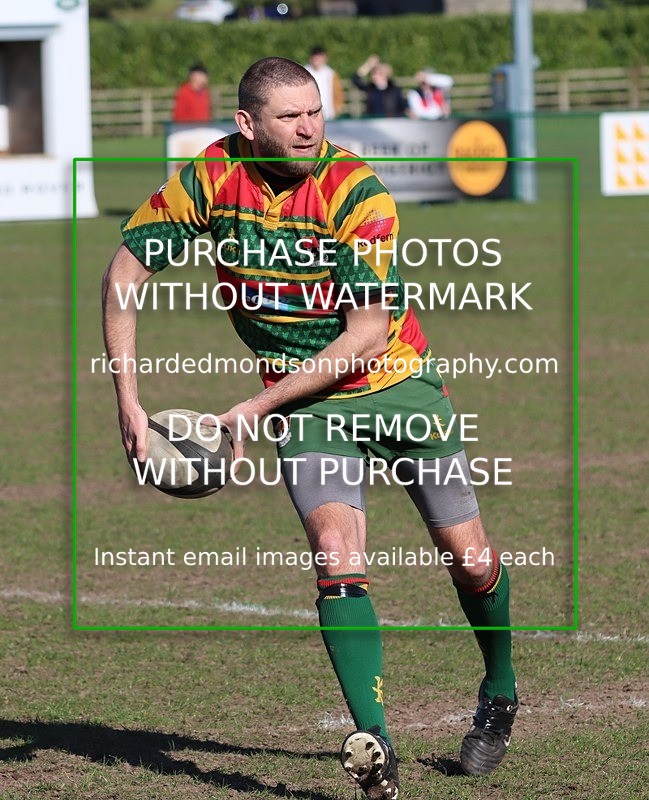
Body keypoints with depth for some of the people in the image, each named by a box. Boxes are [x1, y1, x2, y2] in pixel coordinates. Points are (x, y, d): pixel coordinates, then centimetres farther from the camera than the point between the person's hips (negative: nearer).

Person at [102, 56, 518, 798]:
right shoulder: (210, 179, -13)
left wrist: (258, 406, -25)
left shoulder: (357, 193, -22)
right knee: (337, 551, -20)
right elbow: (125, 273, -4)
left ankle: (500, 692, 35)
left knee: (468, 556, 6)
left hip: (398, 383, -1)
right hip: (306, 404, 1)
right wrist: (128, 400, -11)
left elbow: (367, 333, -24)